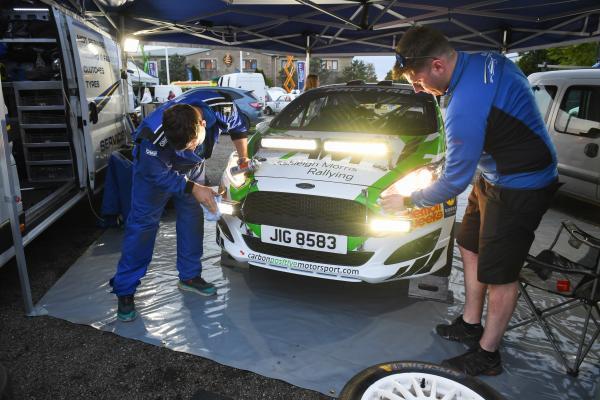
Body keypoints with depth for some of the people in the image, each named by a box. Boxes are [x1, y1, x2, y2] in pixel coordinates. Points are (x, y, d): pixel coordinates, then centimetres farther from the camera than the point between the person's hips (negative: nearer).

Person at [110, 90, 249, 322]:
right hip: (155, 170, -4)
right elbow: (158, 175, -25)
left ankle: (190, 276, 25)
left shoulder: (222, 109, -33)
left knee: (193, 219, 7)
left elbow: (238, 127, -8)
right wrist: (193, 188, -27)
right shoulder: (153, 135, -42)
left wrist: (244, 159, -8)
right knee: (141, 225, -6)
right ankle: (125, 291, 6)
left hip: (191, 168, 4)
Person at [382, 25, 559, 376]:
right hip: (495, 174, 10)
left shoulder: (466, 108, -32)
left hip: (520, 188, -10)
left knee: (499, 273, 2)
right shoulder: (486, 59, -3)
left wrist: (407, 202, -7)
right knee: (471, 248, 18)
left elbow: (455, 182, -24)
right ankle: (471, 324, 35)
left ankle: (486, 355, 21)